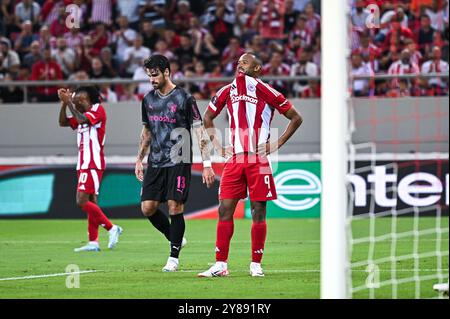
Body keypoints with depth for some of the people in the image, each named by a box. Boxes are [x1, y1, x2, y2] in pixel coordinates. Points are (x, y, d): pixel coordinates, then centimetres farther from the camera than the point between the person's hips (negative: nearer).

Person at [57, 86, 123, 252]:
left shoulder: (98, 110, -8)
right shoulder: (82, 115, 18)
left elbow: (82, 120, -23)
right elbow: (63, 122, 13)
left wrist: (69, 102, -16)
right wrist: (64, 103, 0)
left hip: (93, 164, -10)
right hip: (84, 163, 10)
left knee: (82, 201, -16)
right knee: (91, 202, 6)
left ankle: (112, 228, -9)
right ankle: (93, 242, 5)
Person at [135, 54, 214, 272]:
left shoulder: (184, 98, -7)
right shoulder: (148, 100, 11)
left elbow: (200, 131, -6)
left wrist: (207, 164, -11)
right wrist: (139, 160, 20)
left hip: (178, 162, -6)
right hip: (155, 162, 6)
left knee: (175, 206, -9)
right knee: (147, 207, -3)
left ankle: (174, 257, 1)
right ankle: (176, 239, 19)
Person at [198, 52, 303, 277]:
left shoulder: (266, 92, -2)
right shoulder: (228, 91, 10)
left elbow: (296, 118, 4)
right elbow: (207, 117, 25)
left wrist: (276, 144, -3)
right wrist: (217, 145, 13)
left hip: (258, 160, -4)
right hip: (234, 159, 4)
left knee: (258, 211, 0)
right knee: (225, 210, -3)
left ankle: (256, 264, 8)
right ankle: (220, 265, -1)